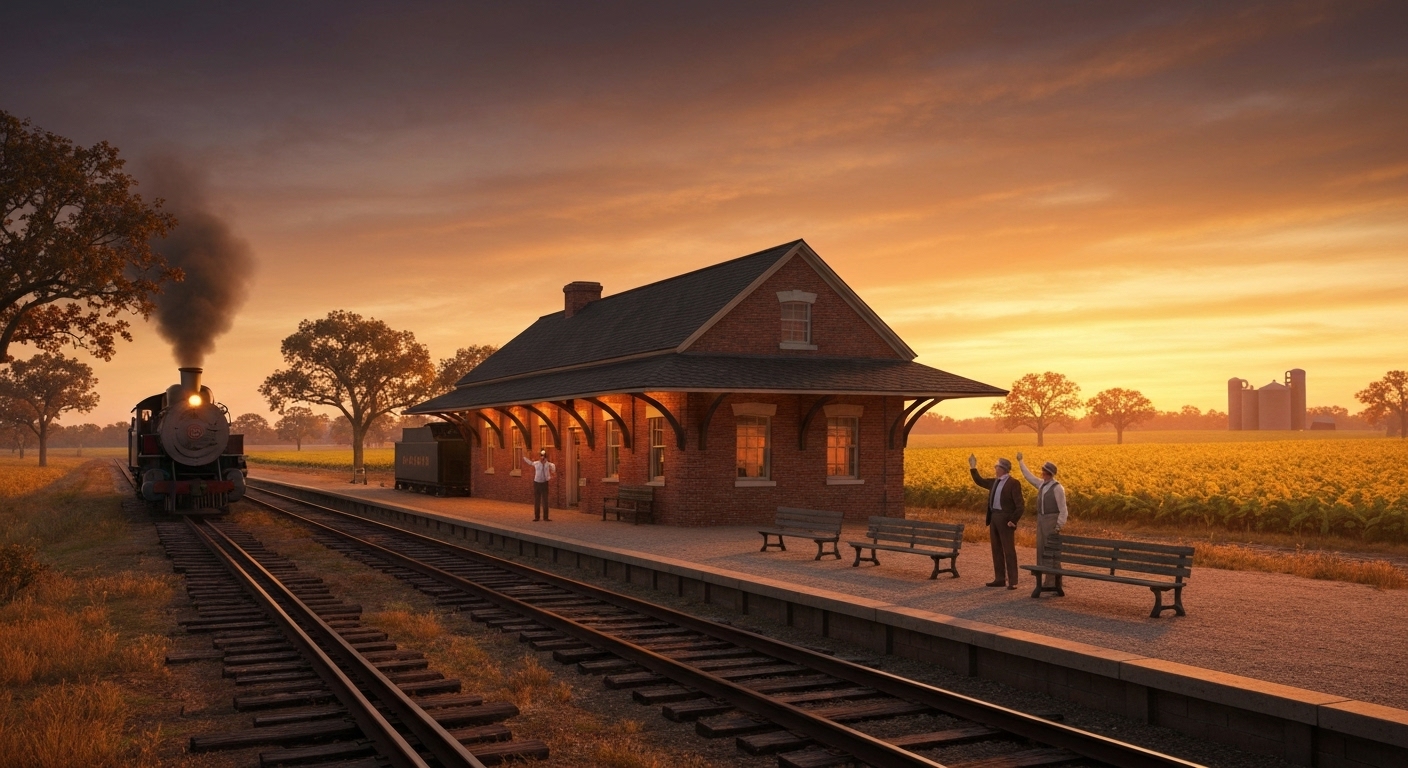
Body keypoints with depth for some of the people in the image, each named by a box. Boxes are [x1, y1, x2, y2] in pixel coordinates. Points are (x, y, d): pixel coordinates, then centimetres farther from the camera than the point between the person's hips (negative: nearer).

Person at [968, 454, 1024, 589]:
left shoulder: (1013, 484, -11)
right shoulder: (994, 482, 13)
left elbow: (1019, 505, -14)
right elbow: (980, 481, 30)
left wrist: (1013, 520, -18)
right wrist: (973, 467, 22)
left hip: (1005, 520, -8)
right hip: (994, 518, 8)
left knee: (1009, 551, -5)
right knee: (996, 550, 11)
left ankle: (1012, 581, -2)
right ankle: (999, 579, 18)